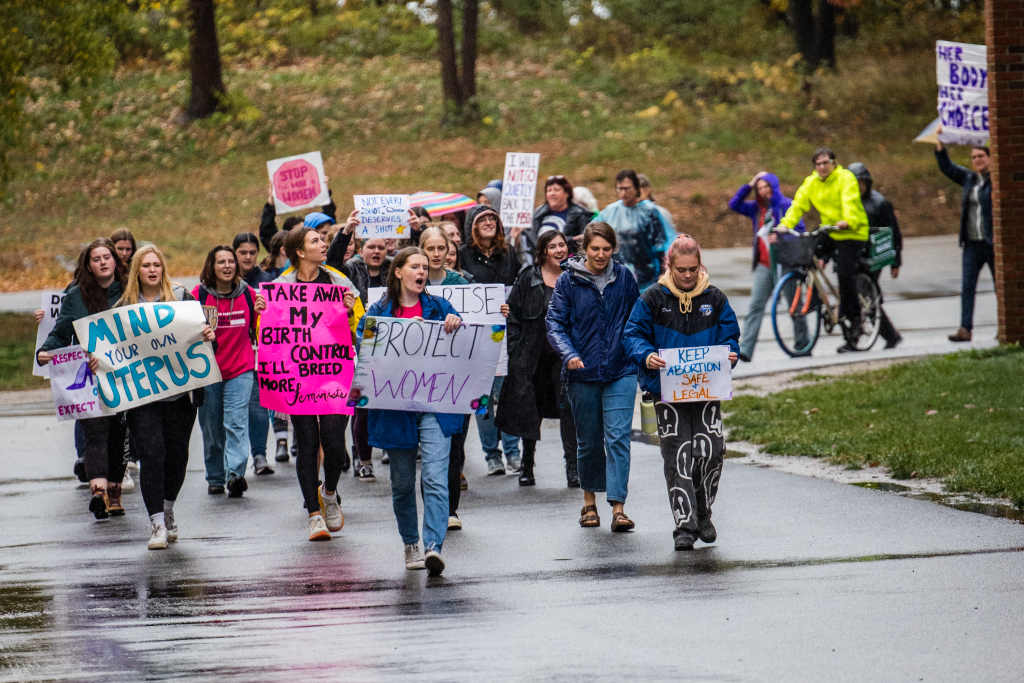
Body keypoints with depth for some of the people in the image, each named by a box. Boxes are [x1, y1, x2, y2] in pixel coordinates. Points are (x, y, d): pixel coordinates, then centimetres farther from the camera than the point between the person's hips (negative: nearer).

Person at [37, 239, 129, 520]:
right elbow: (61, 334, 7)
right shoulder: (76, 297, 7)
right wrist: (45, 352, -12)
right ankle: (98, 489, -28)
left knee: (118, 433, 5)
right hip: (87, 377, -1)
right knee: (95, 432, -14)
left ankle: (114, 493, 16)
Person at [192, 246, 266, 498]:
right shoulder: (199, 295, -1)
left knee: (236, 423, -16)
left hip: (240, 370, 0)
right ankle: (215, 477, 20)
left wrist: (261, 313, -7)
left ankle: (235, 473, -26)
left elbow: (257, 332, 13)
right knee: (211, 427, 6)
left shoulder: (247, 294, 5)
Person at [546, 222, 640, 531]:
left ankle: (618, 507, -13)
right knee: (588, 441, 11)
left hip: (620, 370, 0)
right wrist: (568, 354, -20)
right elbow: (555, 322, -4)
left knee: (618, 437, -11)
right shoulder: (568, 281, -1)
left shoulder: (624, 277, 4)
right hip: (583, 372, 0)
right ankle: (589, 501, 30)